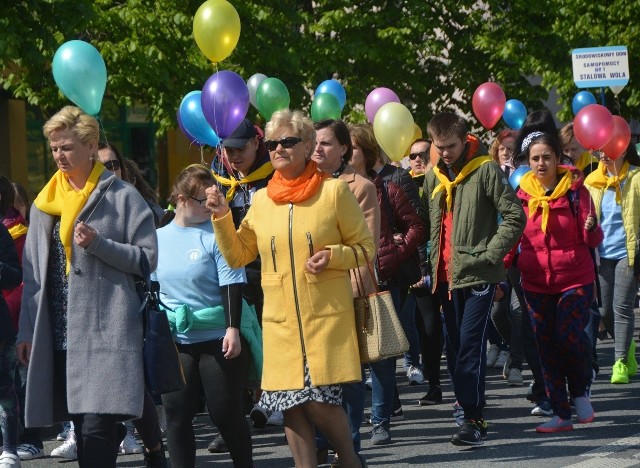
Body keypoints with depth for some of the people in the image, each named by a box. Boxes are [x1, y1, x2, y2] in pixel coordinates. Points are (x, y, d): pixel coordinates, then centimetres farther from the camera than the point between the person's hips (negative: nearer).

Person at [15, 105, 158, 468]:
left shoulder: (122, 197, 0)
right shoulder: (45, 202, 16)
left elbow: (148, 258, -2)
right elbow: (33, 272, 17)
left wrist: (98, 244, -15)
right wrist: (27, 330, 12)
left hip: (108, 331, -5)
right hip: (60, 332, 5)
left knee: (97, 428, -15)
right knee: (83, 428, 5)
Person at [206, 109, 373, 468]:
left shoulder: (334, 191, -2)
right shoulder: (261, 200, 9)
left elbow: (365, 247, 2)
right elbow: (237, 256, 15)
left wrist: (333, 256, -16)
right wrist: (221, 216, 1)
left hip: (327, 318, -4)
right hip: (280, 322, 4)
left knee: (320, 402, -10)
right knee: (292, 407, 1)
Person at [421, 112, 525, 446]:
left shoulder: (485, 170, -7)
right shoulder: (433, 178, 12)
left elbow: (515, 216, -8)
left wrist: (490, 253, -12)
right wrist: (432, 262, 12)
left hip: (478, 276, -6)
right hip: (446, 276, 6)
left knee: (470, 345, -13)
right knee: (453, 347, 8)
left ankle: (473, 418, -12)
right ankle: (468, 409, 17)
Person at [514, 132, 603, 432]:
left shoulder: (575, 190, -3)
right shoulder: (522, 195, 3)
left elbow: (592, 240, -2)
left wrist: (592, 228, -25)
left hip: (574, 279, -3)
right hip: (535, 281, 3)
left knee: (569, 337, -16)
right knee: (546, 347, 3)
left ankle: (580, 391, 11)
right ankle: (561, 414, 11)